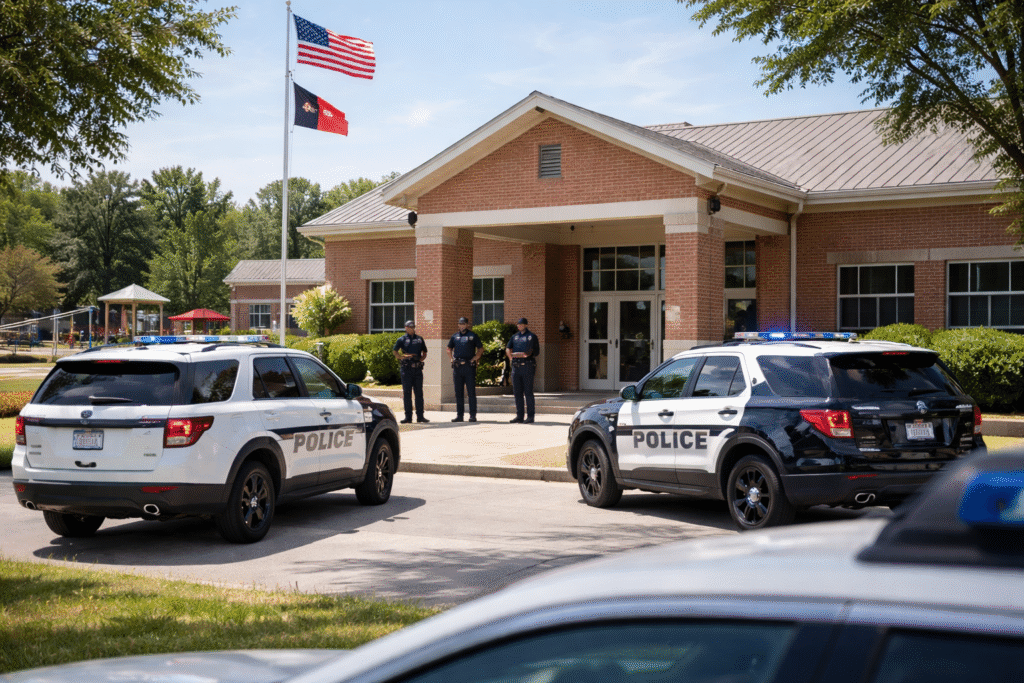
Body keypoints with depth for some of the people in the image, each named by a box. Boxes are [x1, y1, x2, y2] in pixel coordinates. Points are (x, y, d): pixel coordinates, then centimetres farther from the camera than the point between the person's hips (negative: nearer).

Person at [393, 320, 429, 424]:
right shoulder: (402, 339, 4)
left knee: (419, 393, 4)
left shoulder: (419, 339, 14)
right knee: (407, 393, -1)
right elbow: (395, 352, 1)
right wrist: (403, 357, -15)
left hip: (417, 368, 3)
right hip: (406, 368, -3)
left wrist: (421, 359, 0)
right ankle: (408, 416, 4)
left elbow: (424, 353, 19)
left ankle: (420, 416, 9)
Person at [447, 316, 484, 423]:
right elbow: (449, 350, 23)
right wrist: (452, 360, 9)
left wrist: (474, 359, -6)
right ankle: (459, 415, 12)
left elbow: (480, 349, 4)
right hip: (457, 366, 4)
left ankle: (472, 415, 0)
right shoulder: (455, 336, 14)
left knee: (471, 392, -3)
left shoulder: (473, 336, 3)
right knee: (458, 392, 7)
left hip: (469, 366, -4)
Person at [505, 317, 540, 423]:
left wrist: (526, 354, -12)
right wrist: (511, 357, -6)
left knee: (528, 392, -5)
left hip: (527, 366, -5)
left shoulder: (532, 336, 5)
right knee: (517, 392, 6)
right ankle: (519, 416, 12)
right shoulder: (514, 337, 18)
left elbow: (536, 351, -1)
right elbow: (508, 349, 10)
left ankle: (530, 416, -2)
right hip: (516, 367, 5)